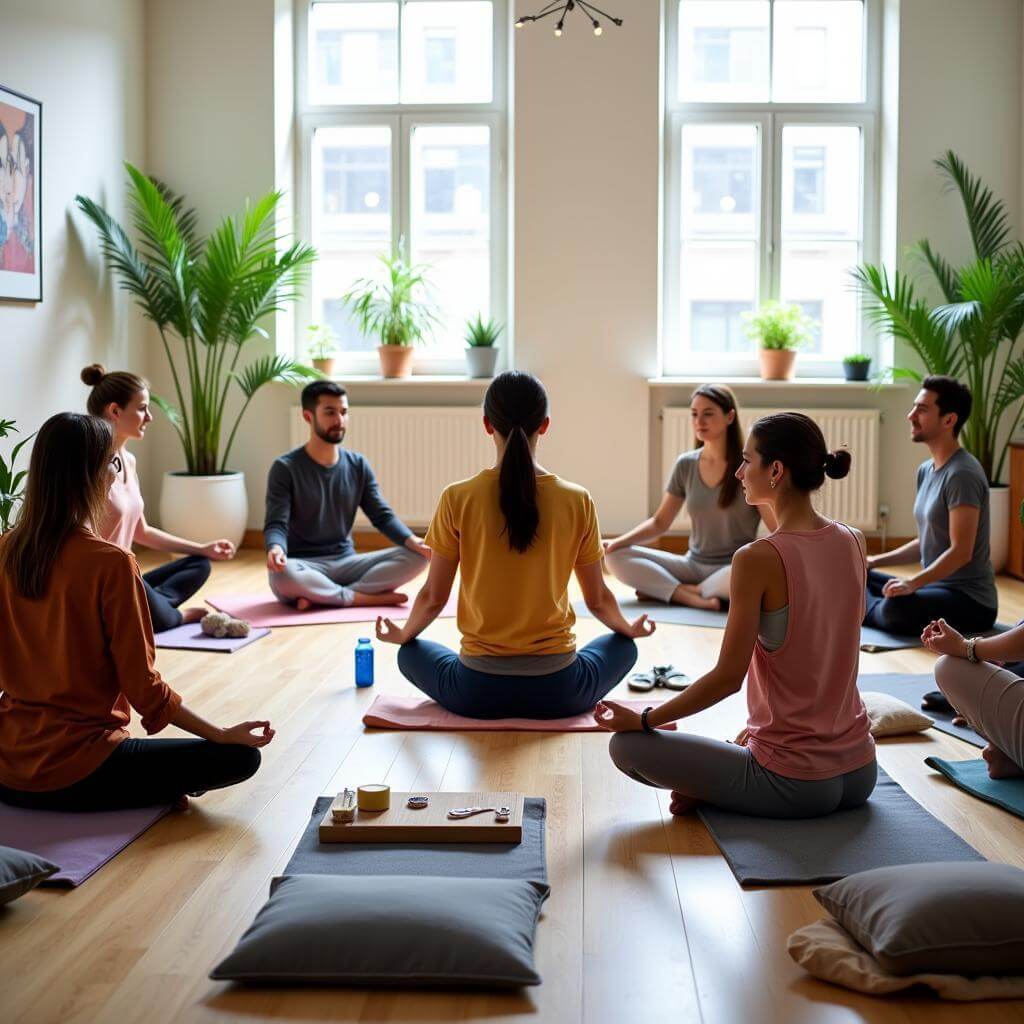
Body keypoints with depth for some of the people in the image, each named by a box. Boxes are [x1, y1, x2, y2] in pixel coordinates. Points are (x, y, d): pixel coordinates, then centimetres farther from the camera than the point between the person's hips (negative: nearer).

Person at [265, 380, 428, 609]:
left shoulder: (358, 466, 7)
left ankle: (323, 596, -24)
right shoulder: (286, 468, -6)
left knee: (417, 557, -17)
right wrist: (275, 548, -39)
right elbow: (276, 524, -14)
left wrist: (412, 541, -17)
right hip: (304, 566, -4)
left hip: (346, 563, 4)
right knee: (282, 573, -40)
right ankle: (370, 598, -23)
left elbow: (382, 516, 4)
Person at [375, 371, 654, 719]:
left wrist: (401, 635, 22)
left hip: (478, 691, -1)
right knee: (624, 645, 32)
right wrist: (630, 628, 27)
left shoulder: (458, 499, -9)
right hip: (559, 691, 1)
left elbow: (433, 598, -1)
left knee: (411, 653, 31)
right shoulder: (578, 501, -6)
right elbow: (598, 599, 4)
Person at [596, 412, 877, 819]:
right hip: (859, 776, 6)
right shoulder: (852, 543, 2)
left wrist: (644, 719, -3)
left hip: (794, 782, -6)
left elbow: (727, 677, -16)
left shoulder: (758, 558, -19)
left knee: (626, 745, 5)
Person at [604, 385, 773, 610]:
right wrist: (618, 541, -7)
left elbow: (778, 529, -9)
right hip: (693, 565, 4)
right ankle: (695, 599, -24)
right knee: (616, 557, -14)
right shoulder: (686, 465, 4)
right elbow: (659, 522, 10)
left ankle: (667, 590, -20)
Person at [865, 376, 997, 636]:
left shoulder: (962, 475, -19)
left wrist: (913, 583, -31)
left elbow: (961, 552, -24)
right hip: (935, 586, 9)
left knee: (897, 610, -33)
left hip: (971, 601, -9)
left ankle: (870, 611, -4)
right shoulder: (926, 470, 11)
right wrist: (876, 561, 11)